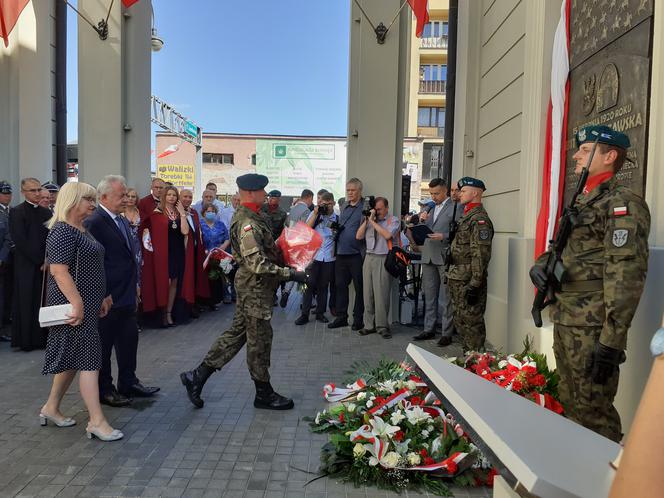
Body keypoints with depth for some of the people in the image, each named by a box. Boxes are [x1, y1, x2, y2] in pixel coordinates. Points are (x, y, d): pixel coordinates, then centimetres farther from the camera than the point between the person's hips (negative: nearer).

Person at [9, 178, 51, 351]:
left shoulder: (46, 212, 12)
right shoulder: (17, 212, -4)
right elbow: (20, 241, -11)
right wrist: (39, 261, -12)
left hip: (46, 266, 4)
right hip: (27, 267, -4)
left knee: (43, 303, 4)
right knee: (26, 304, 2)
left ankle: (41, 339, 12)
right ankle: (26, 341, 11)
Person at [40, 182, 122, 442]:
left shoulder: (82, 230, 15)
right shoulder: (62, 231, -15)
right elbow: (58, 270, -22)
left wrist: (102, 297, 19)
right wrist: (77, 303, -26)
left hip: (88, 304, 10)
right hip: (75, 305, -10)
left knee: (72, 358, 17)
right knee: (88, 359, -8)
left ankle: (51, 408, 31)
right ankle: (97, 421, -2)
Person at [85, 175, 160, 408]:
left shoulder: (123, 221, 11)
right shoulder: (94, 223, -17)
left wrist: (134, 286, 17)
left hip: (127, 296, 9)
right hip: (108, 298, -9)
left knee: (129, 341, 17)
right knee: (104, 345, 8)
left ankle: (128, 383, 32)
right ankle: (104, 390, 22)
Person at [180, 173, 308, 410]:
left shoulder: (249, 216, 12)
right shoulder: (248, 222, -21)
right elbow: (257, 264, -28)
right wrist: (289, 274, -26)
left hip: (251, 284, 10)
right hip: (255, 286, -10)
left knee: (236, 333, 16)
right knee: (260, 339, 3)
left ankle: (197, 376, 21)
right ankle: (264, 394, 19)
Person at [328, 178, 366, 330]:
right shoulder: (344, 207, 16)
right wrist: (336, 228, 11)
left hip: (356, 254, -7)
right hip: (341, 253, 7)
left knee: (359, 287, 3)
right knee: (340, 285, 11)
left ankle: (358, 318, 13)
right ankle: (341, 316, 21)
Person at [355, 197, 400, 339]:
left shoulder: (394, 220, 2)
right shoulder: (369, 220, 17)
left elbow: (387, 235, -15)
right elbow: (358, 236, 10)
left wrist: (373, 221, -8)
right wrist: (367, 220, 2)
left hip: (384, 259, -5)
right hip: (369, 258, 5)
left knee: (381, 294, -8)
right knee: (368, 293, 4)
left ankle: (382, 326, 1)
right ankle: (369, 325, 12)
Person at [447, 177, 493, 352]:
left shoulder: (479, 219, -15)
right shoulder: (466, 216, 17)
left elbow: (481, 254, -21)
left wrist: (474, 284, -23)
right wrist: (451, 276, 21)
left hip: (468, 282, -10)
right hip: (457, 280, 10)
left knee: (471, 321, -3)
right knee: (459, 320, 17)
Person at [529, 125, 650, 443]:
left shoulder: (622, 203, -11)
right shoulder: (581, 203, 16)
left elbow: (626, 275, -20)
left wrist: (612, 340, -24)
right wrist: (540, 264, 3)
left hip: (592, 329, -9)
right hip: (564, 322, 9)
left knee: (593, 411, 0)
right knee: (570, 404, 19)